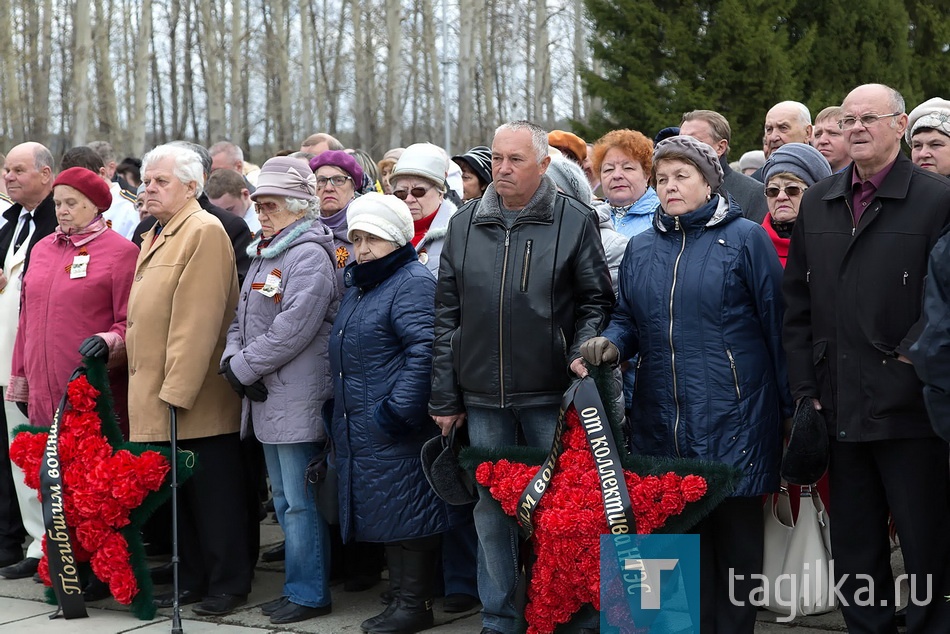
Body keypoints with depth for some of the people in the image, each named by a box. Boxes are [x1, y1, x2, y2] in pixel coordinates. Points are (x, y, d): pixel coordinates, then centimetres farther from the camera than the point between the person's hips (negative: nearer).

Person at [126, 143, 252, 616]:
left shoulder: (204, 231, -12)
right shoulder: (153, 237, 18)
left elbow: (197, 321, -19)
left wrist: (177, 390, -22)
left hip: (198, 399, -9)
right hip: (154, 395, 9)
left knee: (213, 493, 0)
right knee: (180, 492, 14)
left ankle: (227, 585, 9)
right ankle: (192, 580, 22)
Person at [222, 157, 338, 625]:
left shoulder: (309, 255, -12)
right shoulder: (263, 254, 17)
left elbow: (292, 329, -21)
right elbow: (243, 318, 18)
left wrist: (243, 368, -15)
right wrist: (231, 358, -1)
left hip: (299, 400, -10)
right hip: (265, 398, 10)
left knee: (301, 502, -4)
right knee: (284, 499, 16)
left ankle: (309, 594, 4)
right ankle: (298, 586, 25)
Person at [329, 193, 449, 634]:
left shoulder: (412, 283, -12)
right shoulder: (358, 287, 19)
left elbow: (424, 351, -24)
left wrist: (398, 410, -24)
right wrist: (338, 408, 21)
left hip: (395, 431, -10)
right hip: (360, 428, 10)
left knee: (404, 511, -4)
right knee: (384, 512, 14)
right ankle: (399, 594, 22)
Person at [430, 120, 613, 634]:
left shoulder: (574, 221, 0)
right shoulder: (465, 225, 8)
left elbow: (596, 301, 3)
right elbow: (446, 314, 9)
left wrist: (580, 356, -13)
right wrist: (445, 397, 7)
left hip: (550, 395, -3)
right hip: (482, 396, 3)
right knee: (490, 509, 9)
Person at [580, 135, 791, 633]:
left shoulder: (745, 238, 0)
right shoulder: (641, 249, 14)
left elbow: (776, 324, -1)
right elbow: (627, 320, 20)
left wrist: (789, 405, -2)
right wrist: (612, 343, -4)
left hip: (732, 419, -4)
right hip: (661, 420, 4)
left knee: (735, 532, 1)